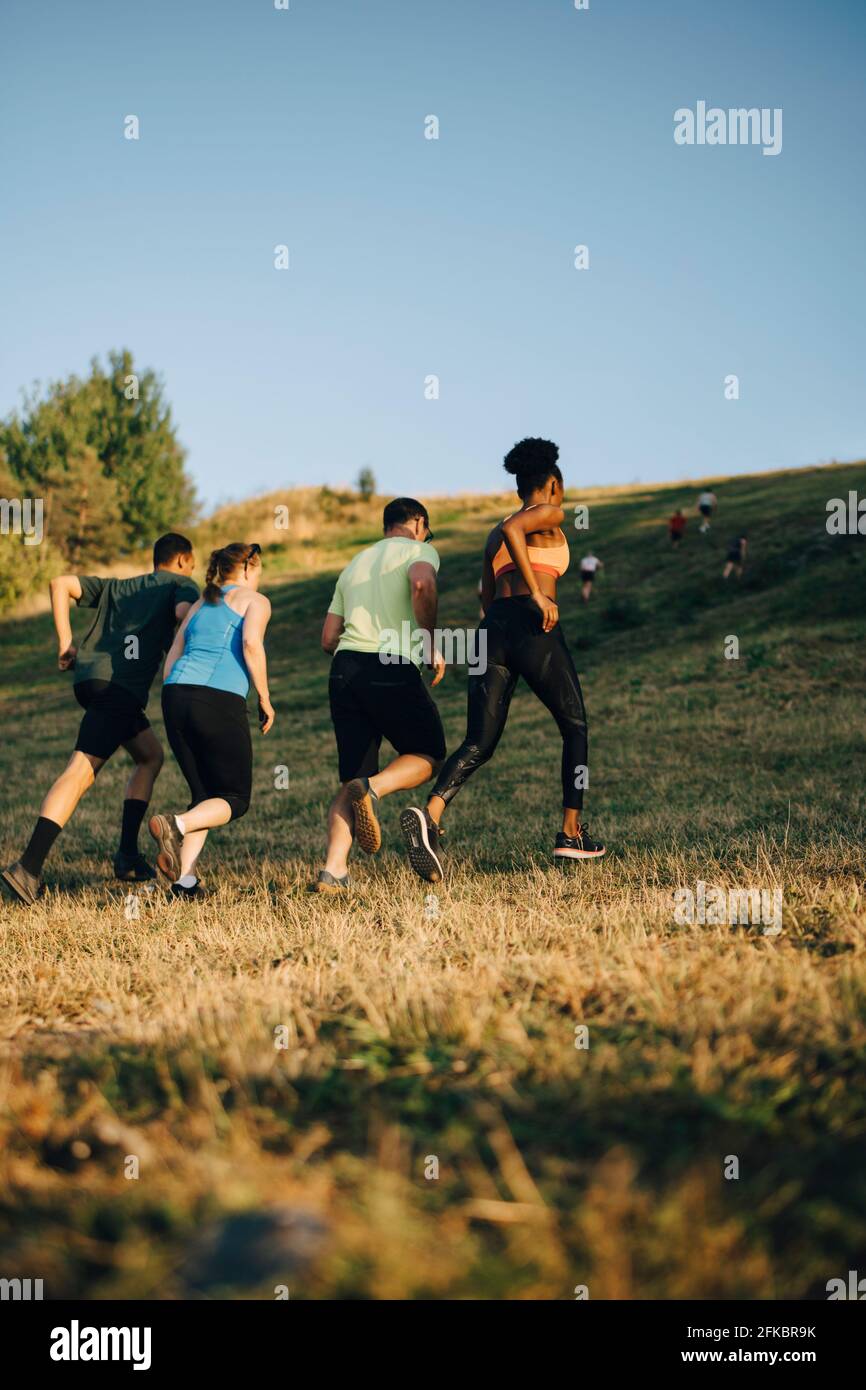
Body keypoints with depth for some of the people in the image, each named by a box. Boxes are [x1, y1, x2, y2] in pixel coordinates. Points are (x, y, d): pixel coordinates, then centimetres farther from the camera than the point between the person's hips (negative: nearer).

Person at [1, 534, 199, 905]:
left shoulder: (115, 588, 30)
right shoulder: (181, 585, 13)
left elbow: (61, 584, 18)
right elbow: (185, 613, -10)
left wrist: (65, 644, 13)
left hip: (87, 676, 7)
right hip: (121, 684, -7)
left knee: (150, 755, 23)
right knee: (81, 771, -15)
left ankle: (128, 854, 17)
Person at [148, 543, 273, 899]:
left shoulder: (199, 605, 27)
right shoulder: (255, 600, 10)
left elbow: (172, 659, 21)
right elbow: (251, 643, -10)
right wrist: (264, 699, -2)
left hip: (176, 695, 6)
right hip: (222, 701, -6)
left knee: (205, 796, 16)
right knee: (235, 800, 7)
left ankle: (185, 879, -3)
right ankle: (177, 826, -21)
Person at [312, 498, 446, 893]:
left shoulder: (355, 563, 26)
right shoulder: (419, 550, 8)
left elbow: (328, 639, 22)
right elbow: (422, 584, -18)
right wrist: (431, 646, -9)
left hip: (344, 668, 6)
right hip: (392, 671, -6)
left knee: (352, 778, 10)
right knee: (427, 756, 12)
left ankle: (334, 869, -8)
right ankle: (372, 788, -18)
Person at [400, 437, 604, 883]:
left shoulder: (494, 536, 27)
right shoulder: (550, 515, 6)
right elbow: (513, 528, -16)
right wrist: (538, 596, -16)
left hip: (493, 630, 6)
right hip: (534, 628, -6)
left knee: (479, 743, -3)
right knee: (575, 728, 15)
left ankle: (430, 814, -30)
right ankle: (572, 833, 15)